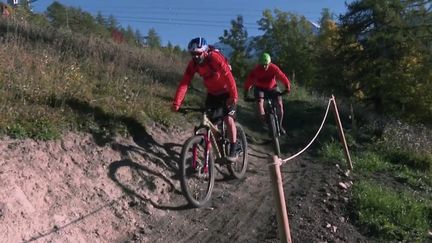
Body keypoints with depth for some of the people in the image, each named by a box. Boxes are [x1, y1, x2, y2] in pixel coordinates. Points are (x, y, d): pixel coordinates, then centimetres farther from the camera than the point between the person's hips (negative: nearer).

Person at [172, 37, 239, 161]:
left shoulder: (215, 58, -28)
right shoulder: (192, 64, -14)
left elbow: (228, 76, -37)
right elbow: (184, 83, -20)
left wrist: (234, 96, -47)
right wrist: (176, 103, -30)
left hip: (226, 92, -5)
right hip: (212, 94, 5)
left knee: (228, 119, -18)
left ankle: (233, 150, -4)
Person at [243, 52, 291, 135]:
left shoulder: (274, 68, -26)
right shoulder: (256, 70, -26)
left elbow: (282, 76, -35)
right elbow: (248, 82, -25)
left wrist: (287, 86, -49)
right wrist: (246, 95, -31)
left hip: (272, 87, 1)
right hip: (260, 88, -1)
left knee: (280, 104, -11)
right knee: (259, 102, -26)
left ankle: (279, 125, 7)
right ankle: (264, 122, -6)